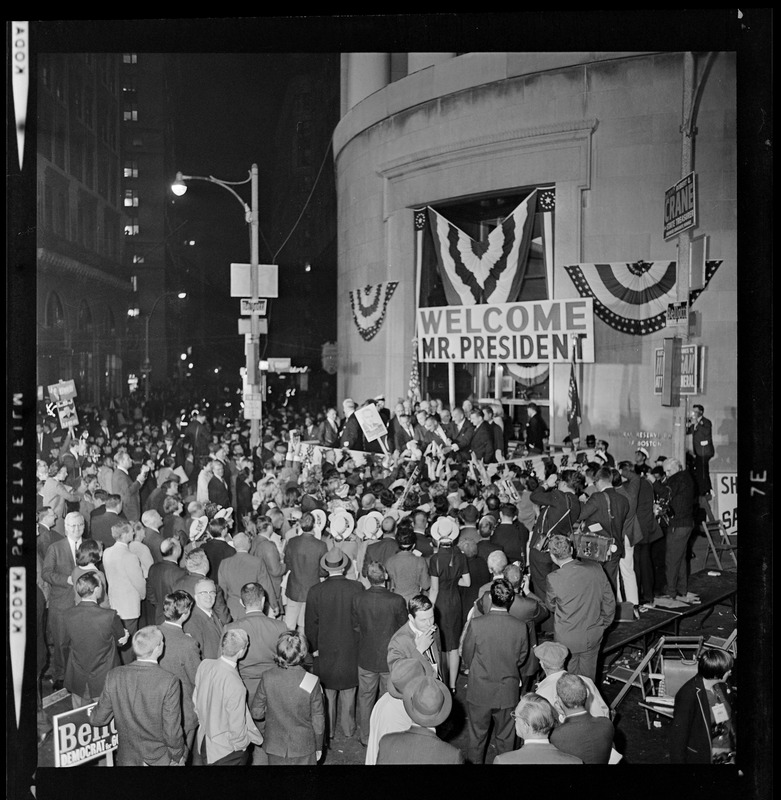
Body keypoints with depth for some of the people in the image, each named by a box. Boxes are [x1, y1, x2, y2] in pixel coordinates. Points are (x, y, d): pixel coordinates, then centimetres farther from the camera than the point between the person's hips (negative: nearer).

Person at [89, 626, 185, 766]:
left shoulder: (114, 676, -13)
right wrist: (178, 758, -1)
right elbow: (172, 733, -19)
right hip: (160, 760, -3)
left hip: (127, 759, 3)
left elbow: (99, 719, -1)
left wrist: (92, 714, 22)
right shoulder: (169, 682, -24)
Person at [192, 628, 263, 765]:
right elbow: (236, 728, -22)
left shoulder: (205, 665, -15)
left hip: (203, 740, 6)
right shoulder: (236, 687, -33)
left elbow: (195, 699, 2)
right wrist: (242, 745, -3)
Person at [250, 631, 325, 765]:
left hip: (275, 747, 2)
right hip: (303, 748, -2)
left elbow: (257, 713, -7)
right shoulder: (312, 682, -21)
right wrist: (318, 747, 5)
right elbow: (318, 720, -11)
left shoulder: (267, 678, -17)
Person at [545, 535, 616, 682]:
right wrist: (603, 625, 14)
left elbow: (550, 606, -2)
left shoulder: (554, 578, -22)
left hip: (567, 639, -3)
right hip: (594, 636, 3)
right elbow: (610, 601, 0)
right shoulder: (595, 568, -11)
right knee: (588, 677, 21)